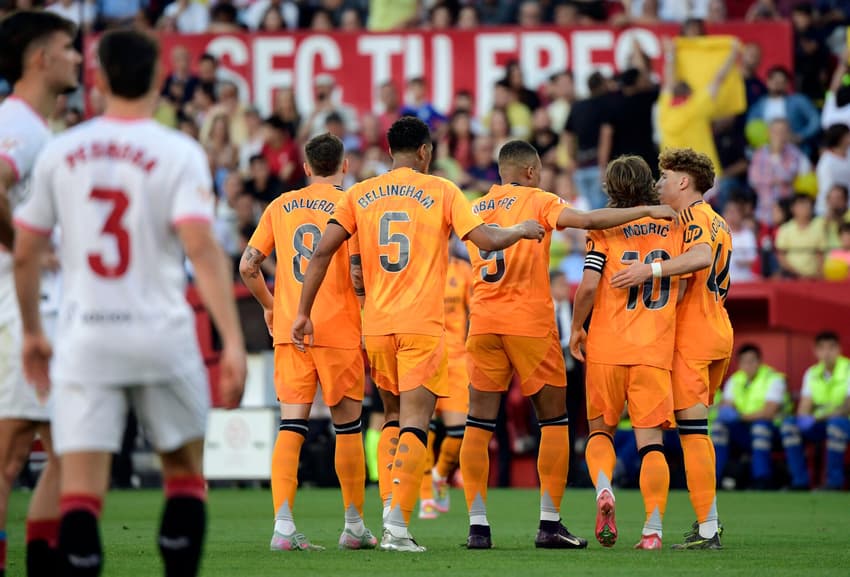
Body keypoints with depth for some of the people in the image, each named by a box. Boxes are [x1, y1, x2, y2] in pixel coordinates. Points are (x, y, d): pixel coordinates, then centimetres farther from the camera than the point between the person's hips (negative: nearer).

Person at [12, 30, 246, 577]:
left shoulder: (60, 152, 5)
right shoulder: (178, 153, -4)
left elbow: (24, 254, 9)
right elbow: (201, 247, -16)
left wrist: (32, 332, 24)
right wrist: (233, 341, -17)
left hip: (84, 340, 2)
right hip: (162, 336, -1)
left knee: (80, 495, -3)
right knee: (186, 474, 17)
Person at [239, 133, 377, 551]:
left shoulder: (280, 207, 7)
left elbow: (248, 266, 6)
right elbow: (357, 273, -12)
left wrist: (269, 305, 20)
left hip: (288, 329, 3)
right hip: (339, 329, -3)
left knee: (291, 426, -1)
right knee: (347, 426, 10)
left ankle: (283, 524, -14)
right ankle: (354, 525, 18)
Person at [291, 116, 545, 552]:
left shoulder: (360, 195, 8)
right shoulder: (441, 191, 0)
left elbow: (322, 251, -1)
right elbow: (486, 240, -6)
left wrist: (303, 313, 2)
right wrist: (522, 231, 14)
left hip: (376, 325, 4)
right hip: (423, 325, -4)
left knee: (393, 417, 19)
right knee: (413, 423, -5)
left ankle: (389, 514, 9)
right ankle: (398, 525, -19)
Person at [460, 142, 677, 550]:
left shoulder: (475, 209, 14)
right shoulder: (537, 201, -2)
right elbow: (588, 221, -13)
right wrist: (647, 211, -10)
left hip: (483, 323, 4)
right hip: (530, 322, -4)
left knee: (479, 424, 5)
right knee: (554, 420, 7)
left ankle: (477, 527, -1)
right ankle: (550, 524, 2)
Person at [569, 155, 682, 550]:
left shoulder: (604, 228, -4)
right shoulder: (673, 227, 5)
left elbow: (589, 285, -12)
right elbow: (681, 288, 8)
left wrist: (576, 328, 2)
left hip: (607, 346, -1)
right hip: (656, 349, 1)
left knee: (601, 430, 15)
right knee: (651, 440, 2)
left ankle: (603, 488, -13)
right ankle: (653, 528, -8)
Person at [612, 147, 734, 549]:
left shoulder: (691, 217, -10)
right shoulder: (717, 222, 20)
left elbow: (701, 256, -31)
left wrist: (651, 269, -37)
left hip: (691, 336, -10)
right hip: (719, 333, 10)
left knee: (691, 428, -10)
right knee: (695, 428, 17)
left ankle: (707, 531, -13)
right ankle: (708, 520, 17)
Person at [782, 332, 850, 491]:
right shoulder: (812, 373, 8)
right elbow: (804, 408, 6)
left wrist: (818, 418, -31)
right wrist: (804, 418, -19)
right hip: (819, 425, 5)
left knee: (836, 423, -39)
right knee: (789, 423, -20)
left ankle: (834, 482, -28)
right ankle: (800, 481, -17)